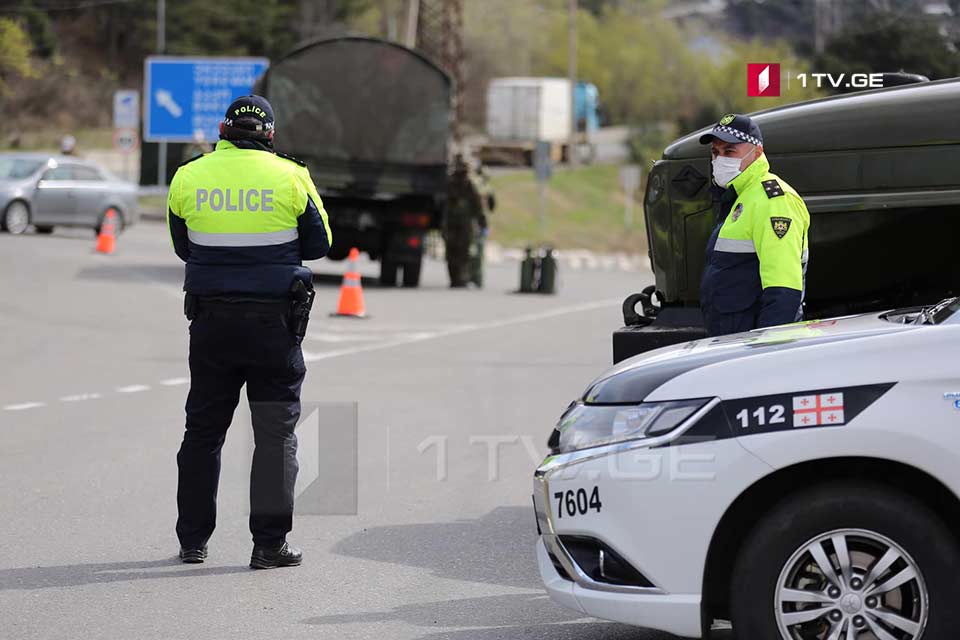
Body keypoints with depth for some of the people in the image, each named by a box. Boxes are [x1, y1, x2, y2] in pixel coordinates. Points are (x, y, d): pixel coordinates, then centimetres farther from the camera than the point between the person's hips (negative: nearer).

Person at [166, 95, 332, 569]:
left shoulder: (188, 177, 0)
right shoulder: (290, 176, -6)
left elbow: (183, 246, 11)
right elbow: (318, 243, 3)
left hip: (211, 320, 2)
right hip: (273, 321, -2)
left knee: (203, 429, 13)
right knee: (276, 432, 5)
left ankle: (193, 540, 17)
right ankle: (269, 544, 1)